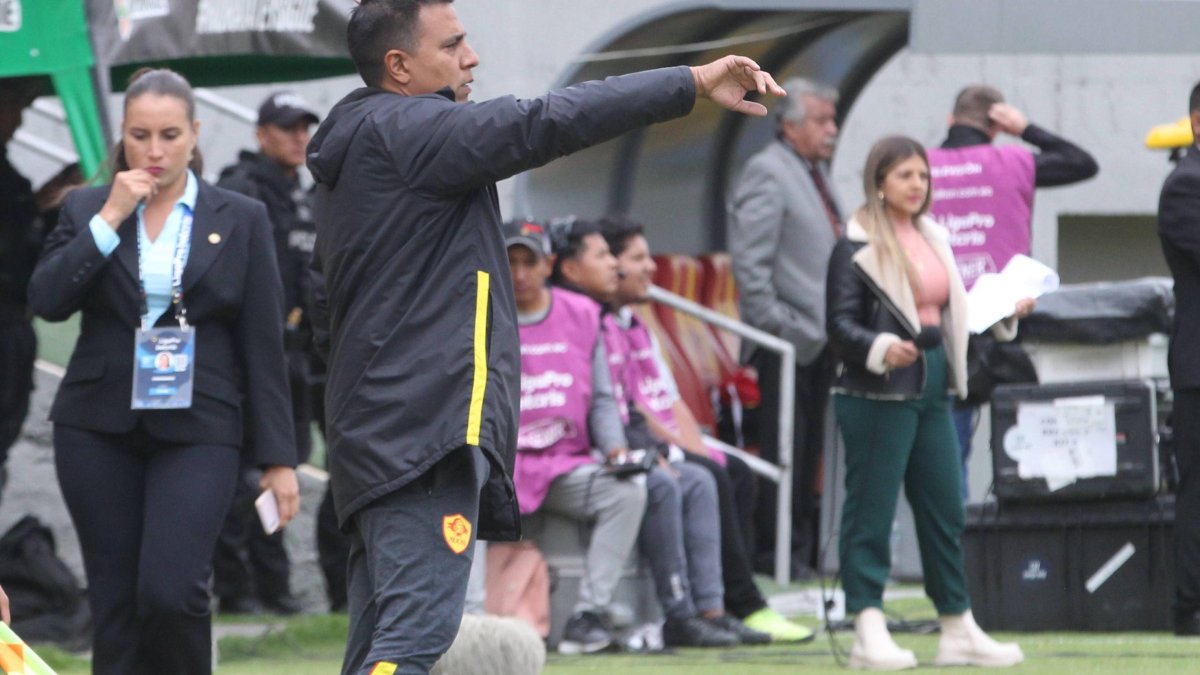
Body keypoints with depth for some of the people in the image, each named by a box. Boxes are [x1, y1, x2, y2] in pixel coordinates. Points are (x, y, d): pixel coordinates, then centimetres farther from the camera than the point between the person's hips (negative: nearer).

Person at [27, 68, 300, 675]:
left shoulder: (241, 220, 5)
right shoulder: (86, 210, 8)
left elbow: (263, 348, 4)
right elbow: (46, 299, -6)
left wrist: (278, 458, 0)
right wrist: (110, 219, -11)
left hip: (197, 433, -2)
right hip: (99, 431, 2)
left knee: (171, 590, -17)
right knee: (114, 600, 2)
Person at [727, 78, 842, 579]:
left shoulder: (815, 172, 18)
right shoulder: (767, 172, -9)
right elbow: (749, 259, -16)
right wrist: (775, 325, -18)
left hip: (818, 339, 9)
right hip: (787, 341, -9)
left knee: (809, 454, 10)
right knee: (783, 450, -7)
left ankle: (800, 551, 14)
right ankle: (772, 556, -3)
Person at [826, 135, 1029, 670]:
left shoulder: (931, 240, 17)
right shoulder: (856, 247, -7)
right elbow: (841, 324, -12)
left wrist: (1005, 314, 12)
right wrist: (881, 348, -28)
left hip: (931, 390, 8)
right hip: (877, 395, -8)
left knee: (944, 510, 11)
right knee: (871, 511, -5)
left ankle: (959, 630, 18)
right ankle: (869, 632, -4)